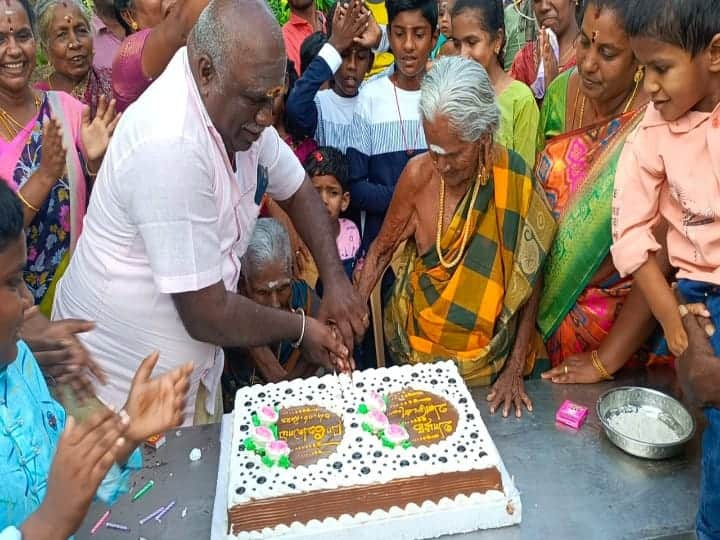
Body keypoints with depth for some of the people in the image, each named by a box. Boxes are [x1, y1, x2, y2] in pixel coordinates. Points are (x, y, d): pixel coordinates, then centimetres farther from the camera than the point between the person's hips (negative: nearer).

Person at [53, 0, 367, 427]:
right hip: (128, 383, -8)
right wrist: (303, 329, -10)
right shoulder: (172, 143, -31)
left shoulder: (237, 107, -4)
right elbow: (208, 315, -27)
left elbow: (297, 190, 10)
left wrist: (336, 279, -5)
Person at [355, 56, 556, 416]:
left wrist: (515, 371, -8)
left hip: (488, 353, 0)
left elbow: (529, 282, -9)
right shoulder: (419, 174, -17)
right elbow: (380, 252, -4)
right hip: (417, 342, 1)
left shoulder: (516, 181, -18)